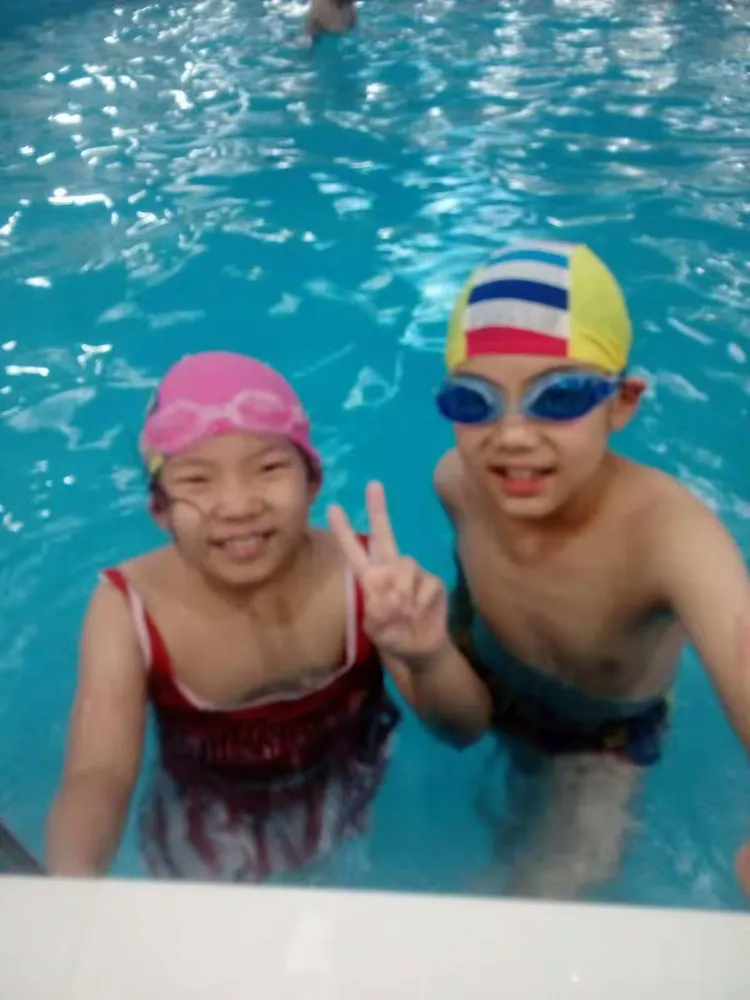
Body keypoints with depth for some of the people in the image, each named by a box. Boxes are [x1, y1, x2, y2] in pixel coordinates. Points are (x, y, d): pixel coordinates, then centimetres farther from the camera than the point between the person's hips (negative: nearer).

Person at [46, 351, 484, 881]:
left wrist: (424, 660, -48)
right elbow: (98, 778, -30)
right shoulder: (129, 608, -25)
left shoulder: (359, 575, -27)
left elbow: (466, 729, -24)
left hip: (349, 802, 1)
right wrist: (73, 876, -54)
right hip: (206, 827, 0)